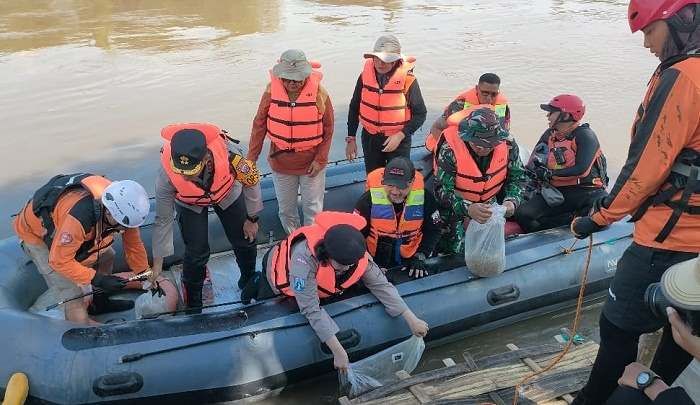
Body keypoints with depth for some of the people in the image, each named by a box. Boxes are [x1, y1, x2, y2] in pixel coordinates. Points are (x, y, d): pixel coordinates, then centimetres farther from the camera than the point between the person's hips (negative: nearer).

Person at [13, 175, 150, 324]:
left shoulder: (122, 207, -24)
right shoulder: (79, 217, -45)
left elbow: (133, 244, -8)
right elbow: (59, 261, -32)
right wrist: (97, 279, -32)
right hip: (35, 231, -7)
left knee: (106, 256, 10)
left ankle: (99, 303, 30)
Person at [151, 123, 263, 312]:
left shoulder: (229, 157, -43)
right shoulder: (167, 175, -39)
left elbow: (251, 182, -20)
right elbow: (163, 220, -23)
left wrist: (252, 219, -8)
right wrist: (157, 262, -16)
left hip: (228, 195, 1)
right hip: (190, 204, -1)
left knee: (245, 241, 10)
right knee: (196, 252, -8)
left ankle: (249, 279, 42)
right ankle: (192, 302, 21)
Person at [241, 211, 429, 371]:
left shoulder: (355, 253, -33)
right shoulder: (304, 258, -49)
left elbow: (381, 285, -25)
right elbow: (311, 310, -46)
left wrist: (411, 319, -30)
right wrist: (338, 351, -47)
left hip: (315, 283, 4)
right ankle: (259, 283, 39)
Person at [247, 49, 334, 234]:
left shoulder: (318, 92, -15)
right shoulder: (271, 91, -11)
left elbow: (328, 129, -7)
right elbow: (259, 125, -4)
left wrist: (320, 159, -10)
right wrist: (251, 157, -5)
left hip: (311, 162, -2)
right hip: (281, 162, 2)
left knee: (313, 208, 12)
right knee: (285, 208, 18)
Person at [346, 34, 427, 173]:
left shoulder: (408, 80, -16)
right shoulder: (365, 75, -7)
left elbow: (420, 114, -9)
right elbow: (354, 107, 4)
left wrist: (400, 135, -20)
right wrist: (351, 139, 4)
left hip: (398, 139, -3)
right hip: (370, 138, 3)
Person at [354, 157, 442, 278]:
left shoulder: (425, 198, -11)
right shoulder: (369, 199, -16)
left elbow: (432, 230, 2)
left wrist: (420, 257, -5)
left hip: (410, 260, 1)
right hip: (375, 260, 0)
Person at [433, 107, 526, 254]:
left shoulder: (507, 144, -20)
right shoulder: (450, 148, -33)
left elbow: (516, 177, -7)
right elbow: (443, 190, -32)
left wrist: (512, 201, -28)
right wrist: (467, 208, -49)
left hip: (490, 201, 4)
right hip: (456, 204, -4)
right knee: (455, 247, -6)